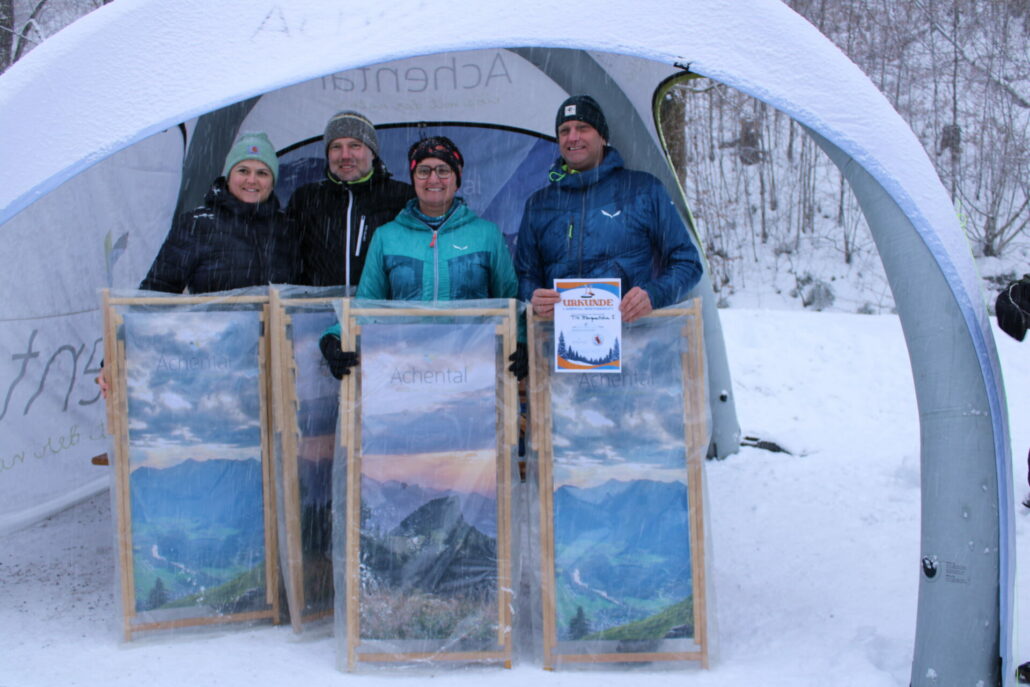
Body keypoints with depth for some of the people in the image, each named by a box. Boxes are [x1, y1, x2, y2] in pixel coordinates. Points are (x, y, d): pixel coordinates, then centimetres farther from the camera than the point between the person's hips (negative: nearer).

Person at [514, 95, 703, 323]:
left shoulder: (643, 189, 11)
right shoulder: (539, 204, 18)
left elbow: (686, 262, 11)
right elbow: (525, 275, 20)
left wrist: (653, 295, -9)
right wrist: (533, 297, -4)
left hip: (632, 331, -1)